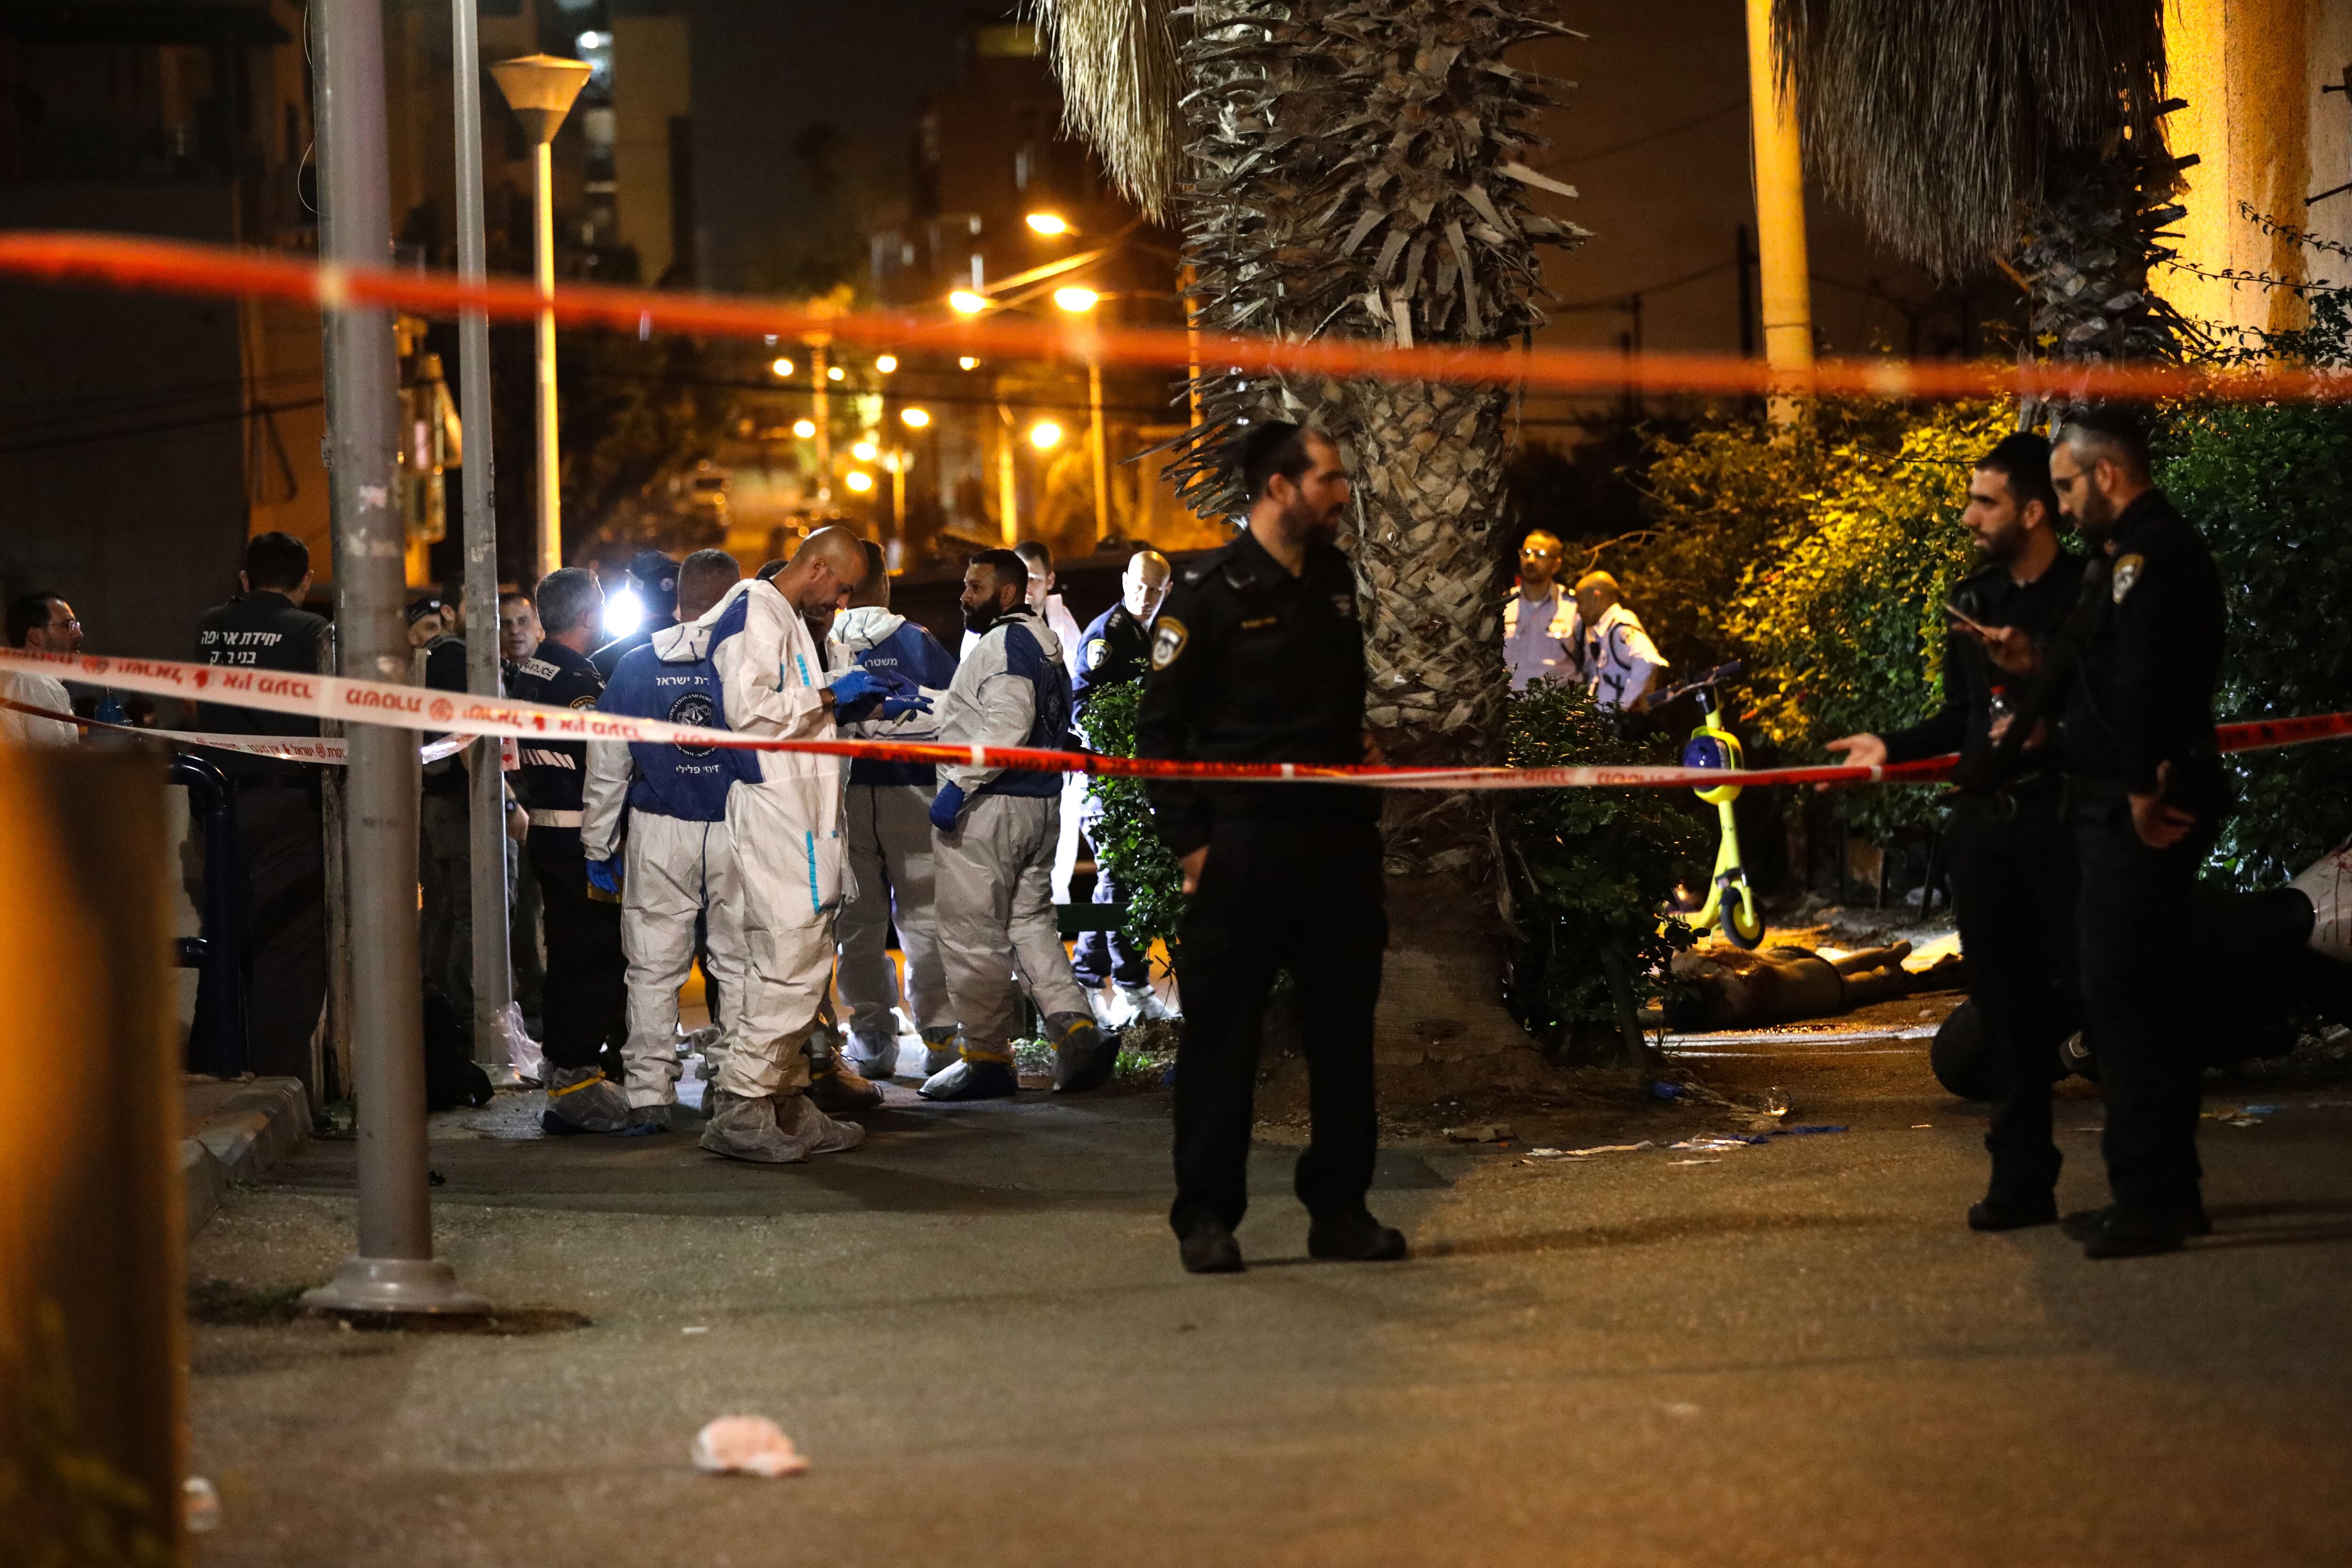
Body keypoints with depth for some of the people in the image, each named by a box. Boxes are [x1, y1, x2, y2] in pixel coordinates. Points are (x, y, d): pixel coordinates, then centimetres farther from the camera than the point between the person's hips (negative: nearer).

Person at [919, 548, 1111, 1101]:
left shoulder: (1006, 643, -12)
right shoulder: (1045, 648, 18)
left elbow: (1007, 725, -23)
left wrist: (958, 785, -24)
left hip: (991, 807, -10)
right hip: (1041, 804, 10)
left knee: (975, 936, -3)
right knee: (1032, 921, 14)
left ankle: (986, 1058, 2)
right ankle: (1076, 1032, 0)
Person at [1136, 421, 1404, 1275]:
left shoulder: (1335, 580, 13)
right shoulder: (1209, 593, -7)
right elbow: (1160, 726, -6)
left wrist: (1363, 780, 15)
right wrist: (1188, 843, -10)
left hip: (1338, 838, 6)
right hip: (1243, 843, -6)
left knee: (1345, 1027, 8)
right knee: (1223, 1031, -1)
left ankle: (1339, 1206, 17)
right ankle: (1206, 1217, 6)